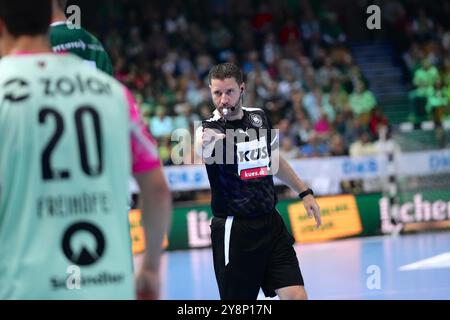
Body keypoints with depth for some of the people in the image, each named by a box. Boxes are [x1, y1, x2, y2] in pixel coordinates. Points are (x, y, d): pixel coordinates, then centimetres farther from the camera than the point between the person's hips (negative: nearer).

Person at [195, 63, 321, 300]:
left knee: (296, 296, -5)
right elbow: (200, 148, -39)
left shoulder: (259, 117, 6)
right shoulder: (210, 129, -13)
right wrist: (203, 144, -62)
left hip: (271, 224, 5)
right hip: (233, 230, -5)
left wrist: (304, 192, 23)